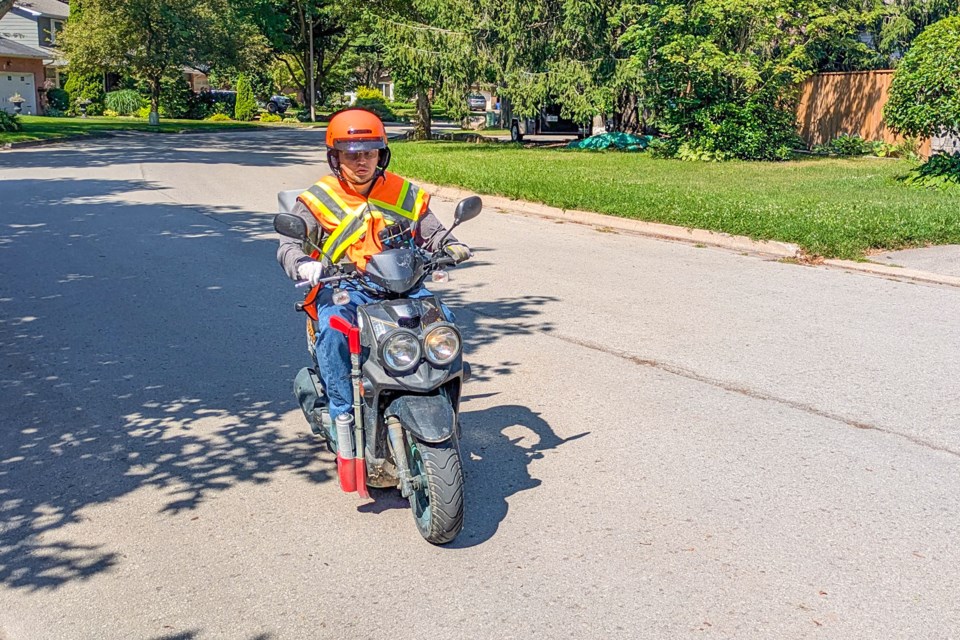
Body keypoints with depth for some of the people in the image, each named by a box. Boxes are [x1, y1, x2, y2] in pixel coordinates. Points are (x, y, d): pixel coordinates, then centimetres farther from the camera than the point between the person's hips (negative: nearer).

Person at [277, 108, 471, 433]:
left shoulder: (405, 193, 12)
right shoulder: (318, 199, 3)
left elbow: (431, 233, 14)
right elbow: (289, 245, -6)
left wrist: (451, 246, -10)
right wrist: (303, 265, -29)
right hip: (342, 287, -2)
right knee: (332, 329, -33)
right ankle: (341, 410, -20)